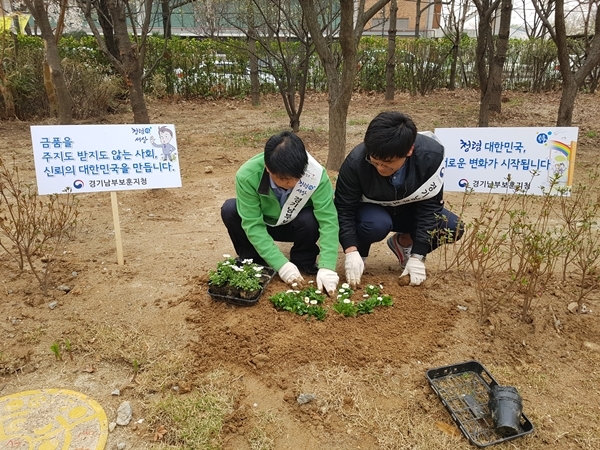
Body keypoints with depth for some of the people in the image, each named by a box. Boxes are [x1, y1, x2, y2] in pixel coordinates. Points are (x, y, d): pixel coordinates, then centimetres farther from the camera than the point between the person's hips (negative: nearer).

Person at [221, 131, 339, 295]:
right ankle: (252, 260, -3)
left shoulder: (316, 174, -33)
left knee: (310, 220, -34)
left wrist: (327, 267, -41)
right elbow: (252, 224, -30)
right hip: (262, 223, 1)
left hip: (295, 225, 0)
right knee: (229, 210, -28)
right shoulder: (247, 176, -34)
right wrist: (281, 264, -36)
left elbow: (328, 221, -32)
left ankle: (303, 260, -3)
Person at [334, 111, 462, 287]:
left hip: (408, 210, 3)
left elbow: (429, 205, -21)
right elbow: (344, 208, -23)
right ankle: (359, 250, -1)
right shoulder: (356, 161, -32)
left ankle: (403, 242, 7)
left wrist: (417, 256, -24)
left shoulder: (431, 155, -29)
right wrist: (351, 251, -35)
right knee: (377, 224, -37)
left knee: (453, 227, -19)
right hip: (371, 211, -2)